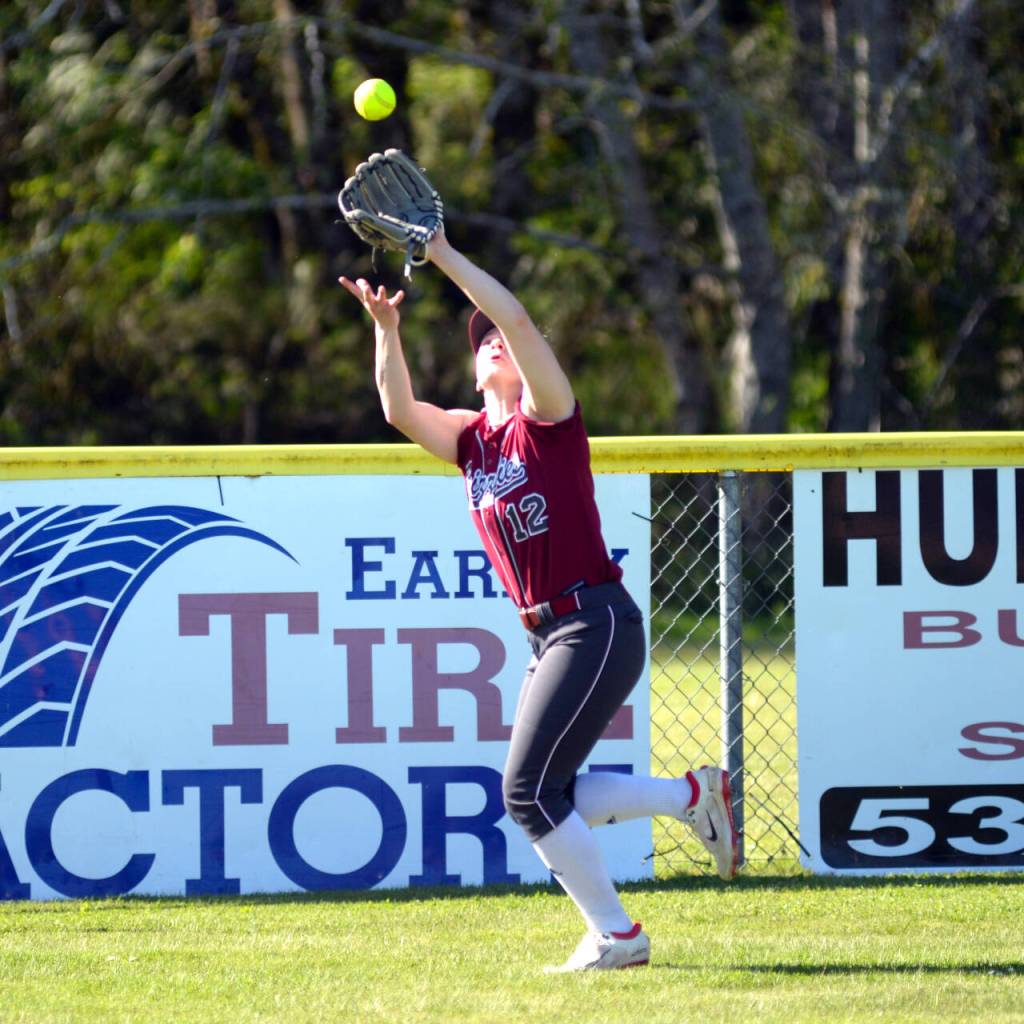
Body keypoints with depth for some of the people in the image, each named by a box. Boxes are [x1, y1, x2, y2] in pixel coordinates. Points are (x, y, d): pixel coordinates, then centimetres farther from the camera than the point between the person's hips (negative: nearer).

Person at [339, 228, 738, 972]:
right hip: (550, 636, 8)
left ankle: (616, 934, -1)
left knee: (531, 789, -11)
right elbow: (400, 409, 4)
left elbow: (518, 318, -16)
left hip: (599, 625, -8)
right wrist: (387, 328, -9)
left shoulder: (547, 420, -4)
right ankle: (692, 796, 22)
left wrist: (443, 254, -15)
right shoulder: (470, 439, 15)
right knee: (542, 797, 9)